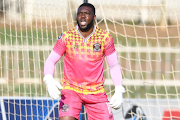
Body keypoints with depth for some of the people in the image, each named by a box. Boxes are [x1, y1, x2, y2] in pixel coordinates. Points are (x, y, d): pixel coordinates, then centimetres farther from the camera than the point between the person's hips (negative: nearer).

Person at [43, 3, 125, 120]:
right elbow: (51, 60, 0)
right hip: (71, 90, -1)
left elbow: (114, 65, 5)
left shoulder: (105, 38, -4)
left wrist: (119, 91, -5)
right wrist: (49, 80, -20)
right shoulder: (66, 37, -5)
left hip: (96, 92, 1)